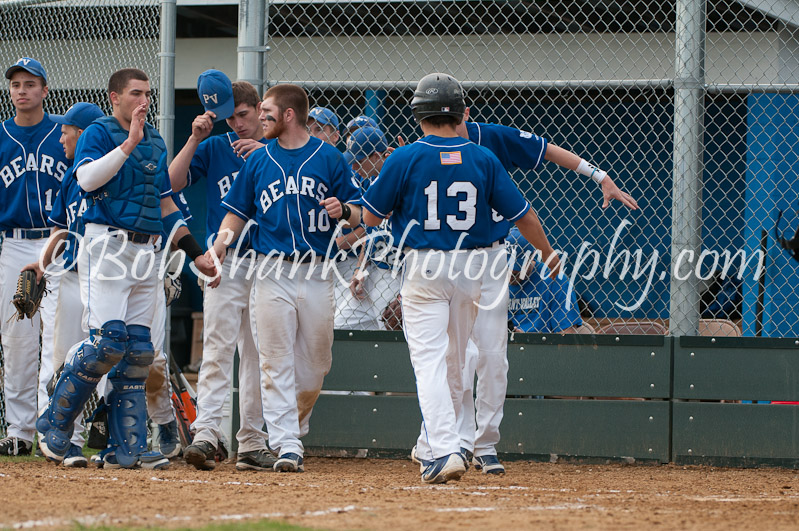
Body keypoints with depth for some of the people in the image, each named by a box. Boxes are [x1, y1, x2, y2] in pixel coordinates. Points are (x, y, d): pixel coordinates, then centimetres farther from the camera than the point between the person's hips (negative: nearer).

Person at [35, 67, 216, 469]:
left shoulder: (156, 143, 19)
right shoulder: (98, 133, -2)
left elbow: (165, 204, 24)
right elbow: (87, 179, -21)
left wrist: (195, 253, 20)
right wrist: (129, 142, -23)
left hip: (145, 252, 7)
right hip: (107, 245, -7)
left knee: (138, 350, 1)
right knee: (109, 341, -17)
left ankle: (128, 448, 1)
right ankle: (55, 423, -3)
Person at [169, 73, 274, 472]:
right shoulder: (215, 148, 8)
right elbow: (173, 182, -2)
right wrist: (195, 138, -10)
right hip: (226, 260, -2)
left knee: (258, 354, 6)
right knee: (218, 346, -15)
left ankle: (252, 443, 11)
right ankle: (206, 434, -23)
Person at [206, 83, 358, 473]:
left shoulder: (328, 158, 2)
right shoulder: (258, 161, 8)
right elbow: (238, 211, 11)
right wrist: (218, 247, -7)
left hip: (317, 273, -1)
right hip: (272, 274, 1)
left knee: (316, 361, 4)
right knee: (276, 363, -5)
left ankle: (295, 424, 27)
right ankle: (286, 445, -6)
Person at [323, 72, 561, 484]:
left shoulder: (405, 159, -8)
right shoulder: (483, 159, 0)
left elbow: (373, 215, -1)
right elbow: (521, 214, 5)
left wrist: (346, 212, 22)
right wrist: (547, 253, 20)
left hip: (424, 268, -4)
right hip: (471, 268, 4)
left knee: (429, 361, -7)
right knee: (454, 360, 18)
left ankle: (444, 450, -21)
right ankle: (435, 443, 29)